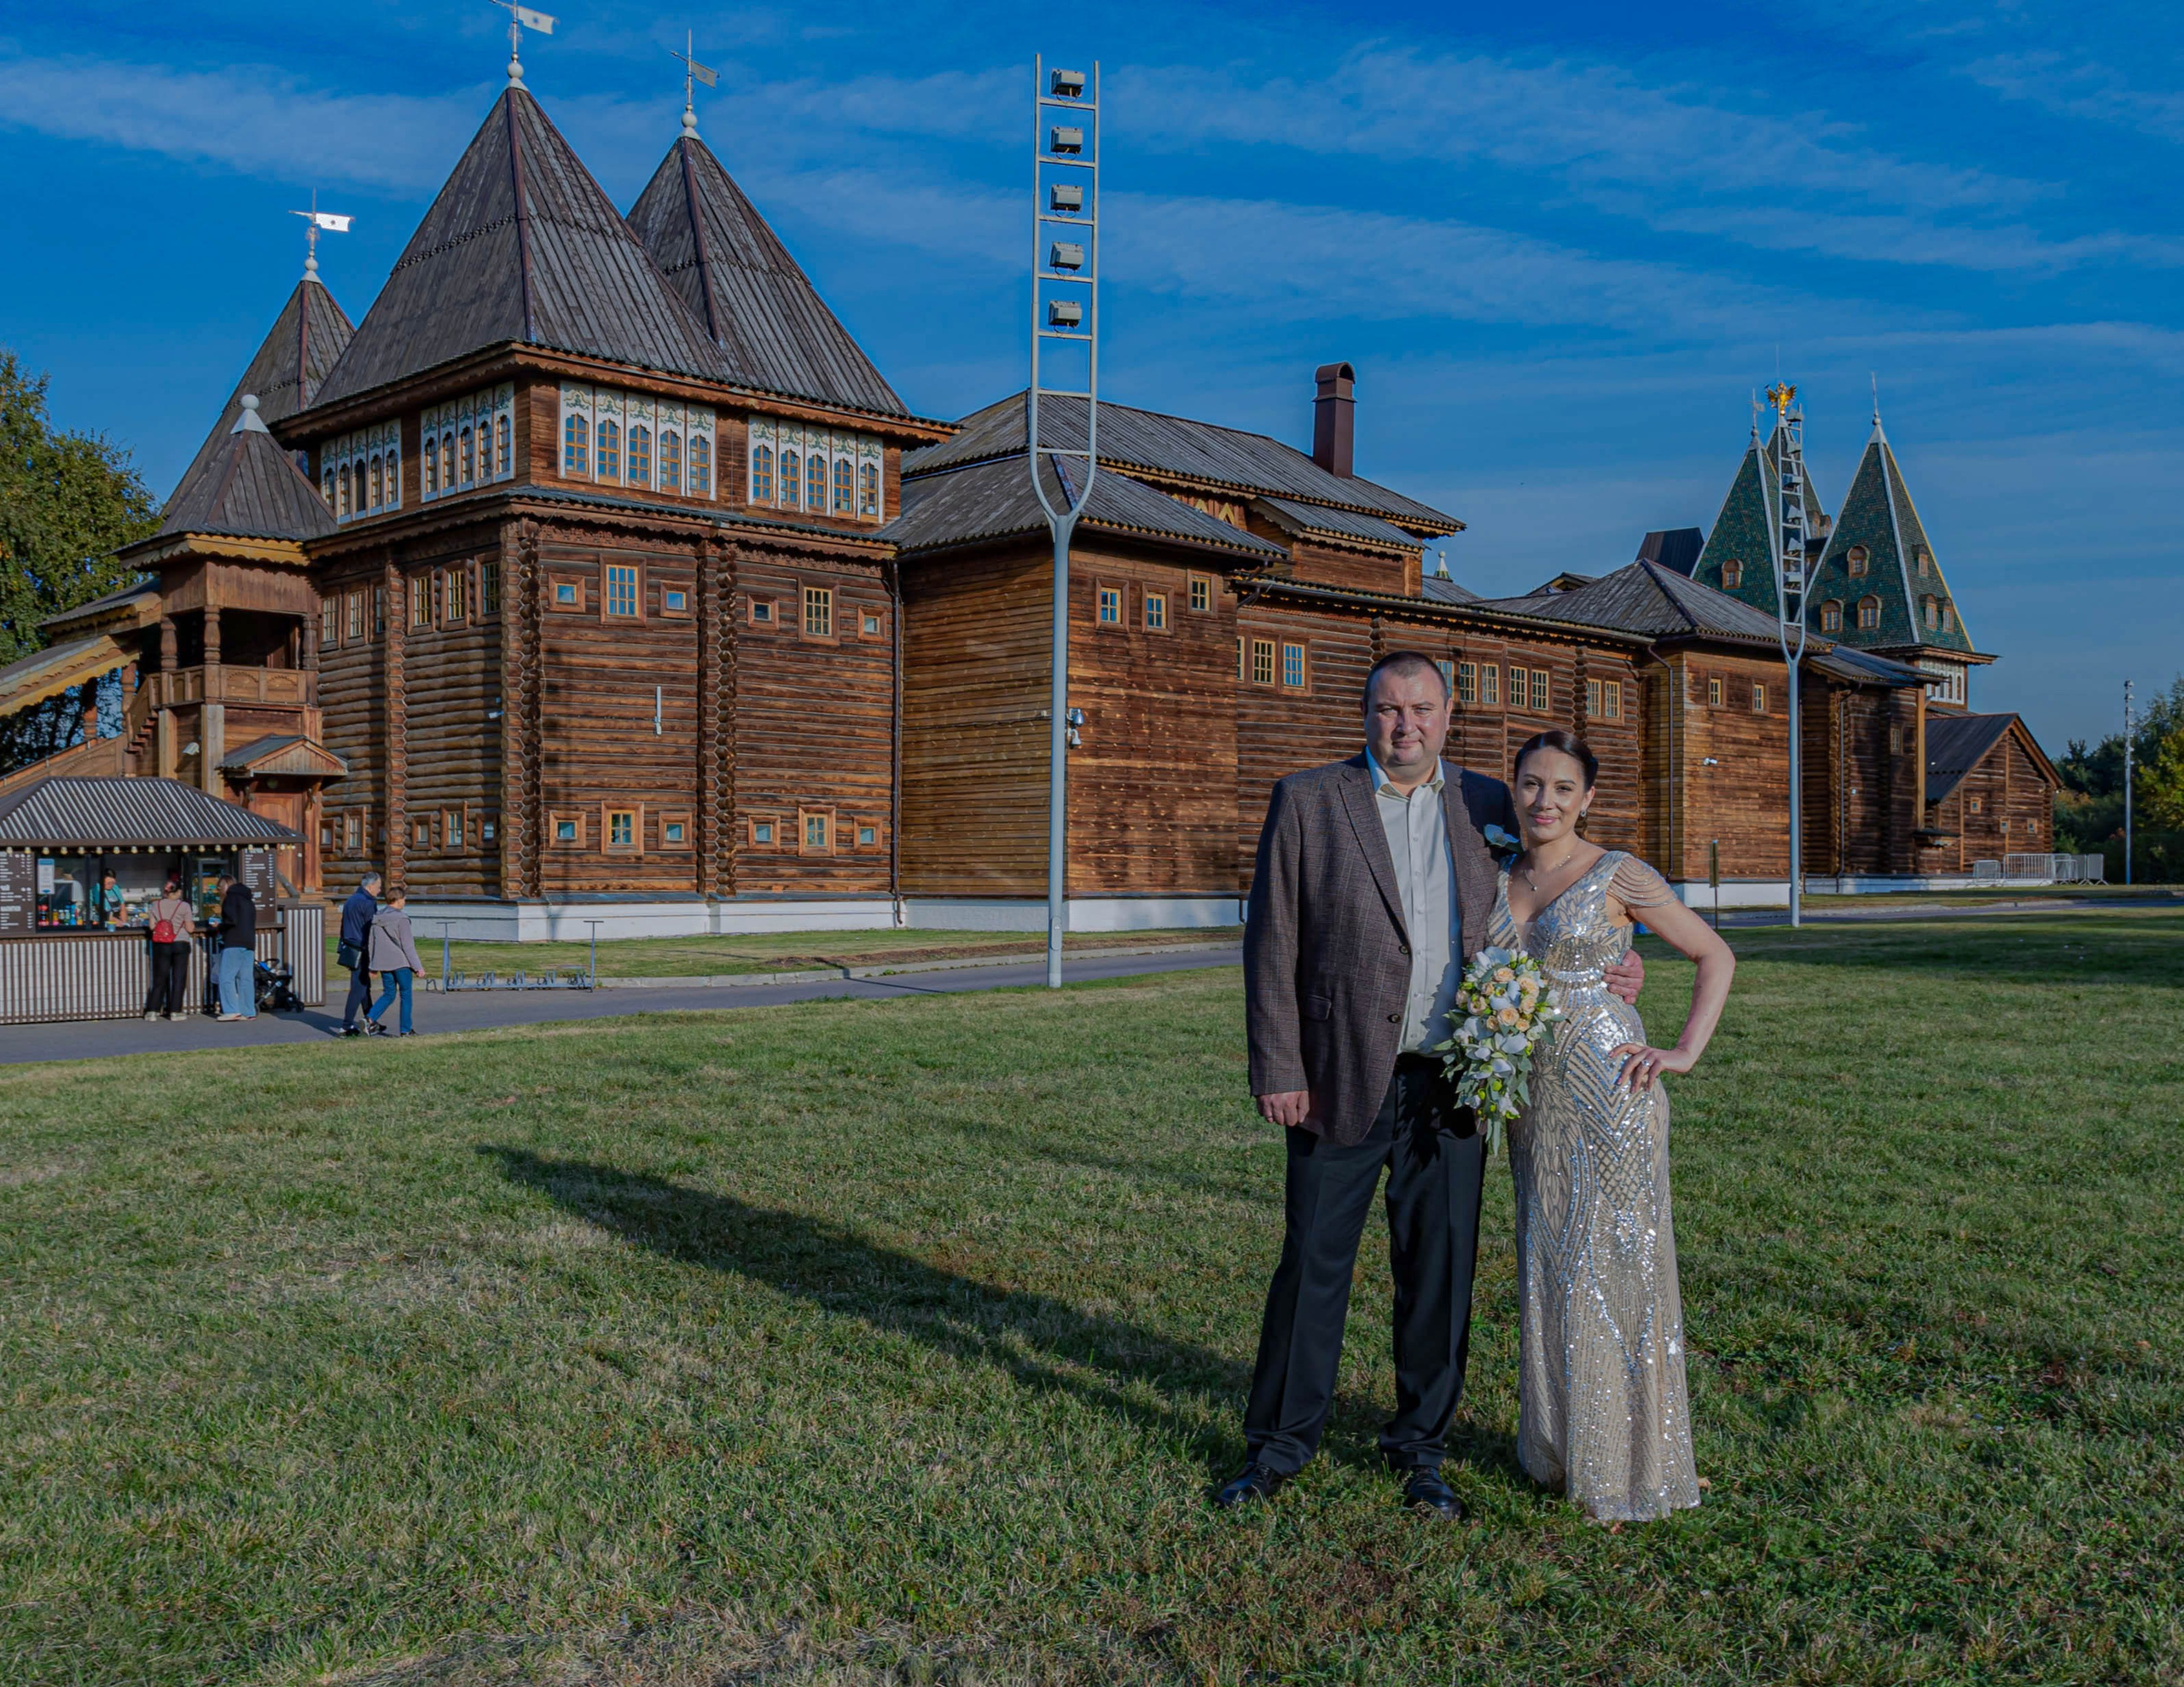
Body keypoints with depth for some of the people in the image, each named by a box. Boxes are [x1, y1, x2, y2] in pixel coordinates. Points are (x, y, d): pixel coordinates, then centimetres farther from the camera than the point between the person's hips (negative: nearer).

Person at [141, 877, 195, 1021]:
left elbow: (152, 926, 4)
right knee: (178, 978, 3)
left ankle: (152, 1010, 6)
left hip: (160, 945, 3)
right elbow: (190, 929, -4)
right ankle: (175, 1011, 2)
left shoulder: (156, 904, 3)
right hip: (180, 944, -3)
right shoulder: (184, 906, -6)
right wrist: (192, 921, 15)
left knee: (159, 978, 9)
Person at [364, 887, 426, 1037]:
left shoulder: (376, 918, 6)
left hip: (383, 962, 6)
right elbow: (408, 945, -14)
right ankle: (406, 1030, 8)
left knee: (388, 994, 15)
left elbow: (372, 942, 11)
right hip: (401, 963, -6)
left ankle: (370, 1020, -4)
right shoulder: (401, 919, -13)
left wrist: (373, 965, 19)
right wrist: (418, 966, -10)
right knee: (406, 995, 6)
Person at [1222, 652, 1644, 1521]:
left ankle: (1419, 1448, 27)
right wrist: (1278, 1071, -8)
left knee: (1440, 1271, 9)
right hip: (1342, 1081, -2)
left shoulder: (1487, 804, 8)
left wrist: (1610, 967, 3)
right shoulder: (1306, 801, -1)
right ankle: (1277, 1445, 22)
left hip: (1452, 1086, 3)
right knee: (1313, 1264, 5)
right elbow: (1271, 944, -3)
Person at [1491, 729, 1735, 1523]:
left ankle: (1627, 1462, 15)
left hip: (1607, 1088, -6)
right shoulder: (1499, 878, 9)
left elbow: (1715, 956, -1)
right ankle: (1561, 1447, 28)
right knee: (1547, 1266, 13)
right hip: (1530, 1092, 6)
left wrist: (1685, 1053, -9)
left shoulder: (1619, 875, -7)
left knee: (1615, 1263, 0)